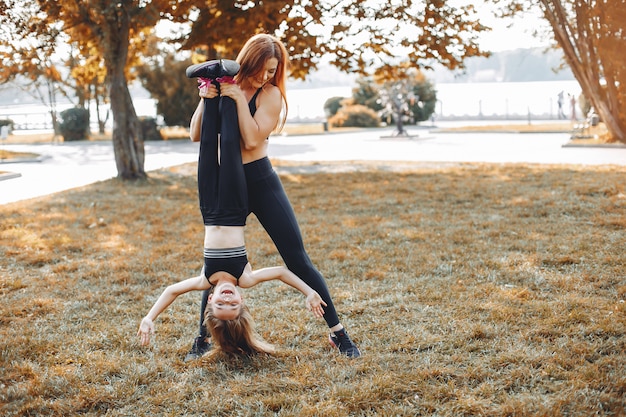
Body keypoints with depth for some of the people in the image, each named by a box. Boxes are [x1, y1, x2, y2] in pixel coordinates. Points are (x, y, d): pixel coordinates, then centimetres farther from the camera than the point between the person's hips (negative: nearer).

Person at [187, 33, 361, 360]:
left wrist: (239, 99, -19)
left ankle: (337, 332, 4)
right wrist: (205, 99, -15)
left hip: (260, 182, -3)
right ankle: (202, 338, 24)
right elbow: (195, 135, -3)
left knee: (297, 259, -4)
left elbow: (252, 139, -18)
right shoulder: (223, 86, 3)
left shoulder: (270, 93, -5)